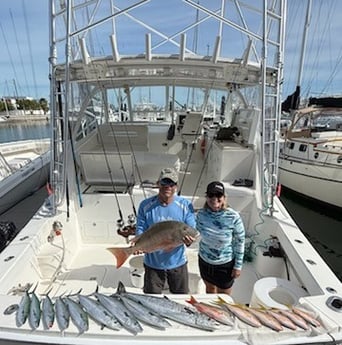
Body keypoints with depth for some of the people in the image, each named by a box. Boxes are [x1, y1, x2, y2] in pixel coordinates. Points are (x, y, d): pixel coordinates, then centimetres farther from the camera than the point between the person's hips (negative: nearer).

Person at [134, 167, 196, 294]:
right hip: (152, 263, 0)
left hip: (177, 263, 1)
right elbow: (140, 229, -6)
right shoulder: (145, 205, -11)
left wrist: (189, 239, -31)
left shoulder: (186, 205, -11)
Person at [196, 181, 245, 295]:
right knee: (210, 289, 28)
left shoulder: (233, 217, -23)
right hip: (205, 261, 3)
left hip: (225, 264, -3)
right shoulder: (201, 214, -14)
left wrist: (238, 266, -8)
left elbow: (240, 242, -13)